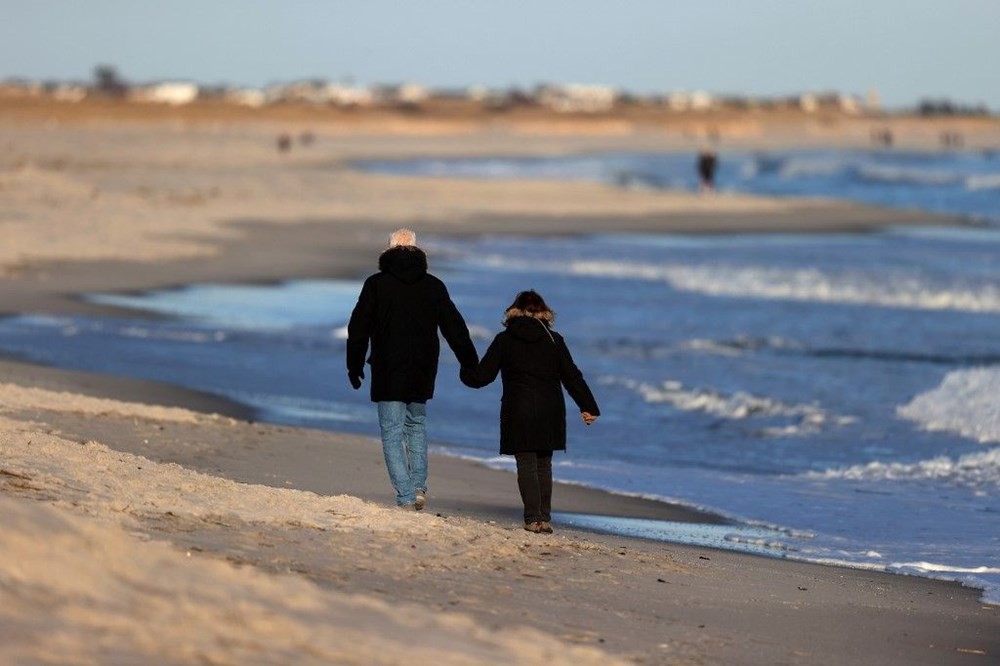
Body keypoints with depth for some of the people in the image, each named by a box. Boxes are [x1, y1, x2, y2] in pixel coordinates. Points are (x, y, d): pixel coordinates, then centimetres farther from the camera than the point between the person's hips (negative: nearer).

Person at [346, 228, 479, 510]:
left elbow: (358, 328, -2)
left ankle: (406, 497, -7)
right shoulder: (434, 286, 3)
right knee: (417, 424, 22)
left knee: (392, 434, 1)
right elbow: (456, 329, 8)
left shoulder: (376, 285, -4)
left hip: (388, 375, -3)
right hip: (422, 374, 3)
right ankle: (419, 486, 10)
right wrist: (471, 366, 15)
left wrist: (354, 365, 9)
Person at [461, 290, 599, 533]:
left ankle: (533, 518, -8)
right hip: (550, 412, 2)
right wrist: (588, 406, 8)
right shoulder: (554, 340, 5)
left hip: (518, 413, -2)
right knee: (544, 464, 12)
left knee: (526, 465, 0)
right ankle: (545, 518, 8)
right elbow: (572, 377, 4)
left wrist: (465, 373, 24)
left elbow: (482, 376, 3)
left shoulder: (504, 340, 1)